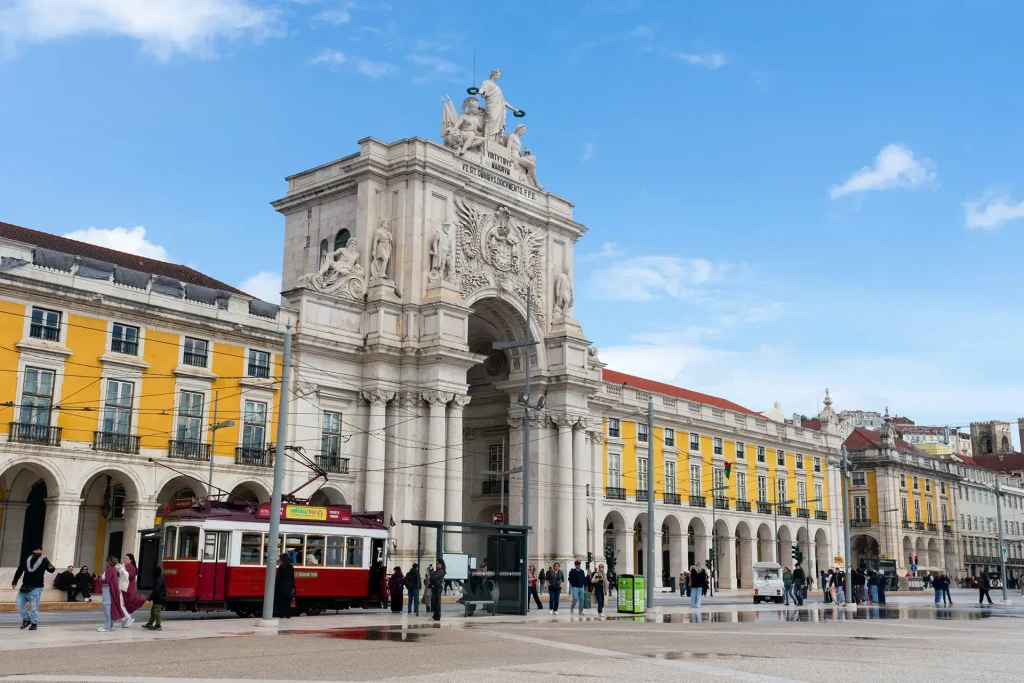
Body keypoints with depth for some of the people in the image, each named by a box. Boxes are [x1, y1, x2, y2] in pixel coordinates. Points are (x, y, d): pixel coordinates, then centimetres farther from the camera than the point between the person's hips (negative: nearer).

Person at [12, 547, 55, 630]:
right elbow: (20, 571, 13)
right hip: (25, 587, 5)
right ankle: (26, 619, 24)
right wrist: (14, 582, 12)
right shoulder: (26, 560, 4)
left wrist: (52, 568, -42)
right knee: (19, 603, 7)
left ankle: (34, 623, 6)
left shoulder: (44, 561, -6)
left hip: (36, 588, -5)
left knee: (34, 607, -5)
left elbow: (50, 569, -16)